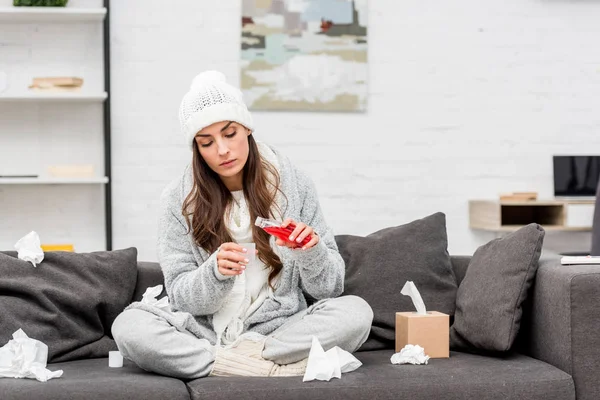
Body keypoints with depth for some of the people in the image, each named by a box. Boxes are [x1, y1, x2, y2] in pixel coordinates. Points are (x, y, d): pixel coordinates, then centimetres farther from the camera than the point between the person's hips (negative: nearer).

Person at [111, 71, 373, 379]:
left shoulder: (293, 185, 0)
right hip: (206, 333, 0)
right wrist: (215, 272, -24)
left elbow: (329, 287, 3)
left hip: (281, 329, 0)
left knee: (356, 312, -26)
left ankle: (234, 359, -20)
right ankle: (277, 370, -24)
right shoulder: (178, 200, -1)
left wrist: (311, 252, -19)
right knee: (128, 326, -28)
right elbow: (181, 296, -3)